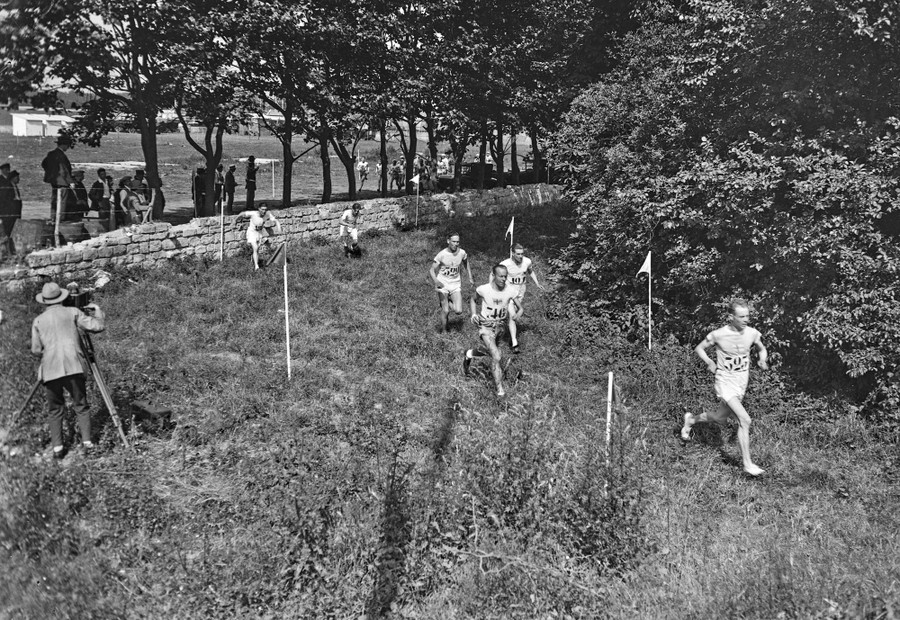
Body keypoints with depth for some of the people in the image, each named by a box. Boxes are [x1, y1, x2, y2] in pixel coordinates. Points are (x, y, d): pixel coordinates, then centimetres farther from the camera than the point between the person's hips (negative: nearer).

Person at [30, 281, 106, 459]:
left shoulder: (38, 321, 12)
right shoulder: (72, 312, 7)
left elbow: (36, 350, 9)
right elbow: (97, 326, 2)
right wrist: (97, 311, 19)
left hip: (50, 370, 1)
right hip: (73, 366, -1)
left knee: (54, 410, 11)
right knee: (81, 406, 7)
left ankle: (57, 448, 4)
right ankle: (87, 441, -3)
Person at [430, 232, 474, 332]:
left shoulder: (462, 253, -7)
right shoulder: (442, 254, -16)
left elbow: (466, 264, 16)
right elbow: (432, 270, -12)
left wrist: (470, 278, 15)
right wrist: (436, 281, -30)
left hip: (456, 284, 3)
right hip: (443, 284, -3)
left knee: (458, 311, -8)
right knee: (445, 311, -6)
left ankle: (449, 302, 24)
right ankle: (443, 330, 17)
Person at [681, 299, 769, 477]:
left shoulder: (752, 333, -5)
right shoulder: (718, 335, -16)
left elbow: (762, 349, 14)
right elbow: (699, 349, -1)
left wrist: (763, 360, -7)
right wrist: (709, 363, -17)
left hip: (742, 383, 6)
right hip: (725, 382, -6)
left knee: (720, 418, 20)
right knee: (744, 420, -20)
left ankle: (691, 419, 48)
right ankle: (747, 463, -11)